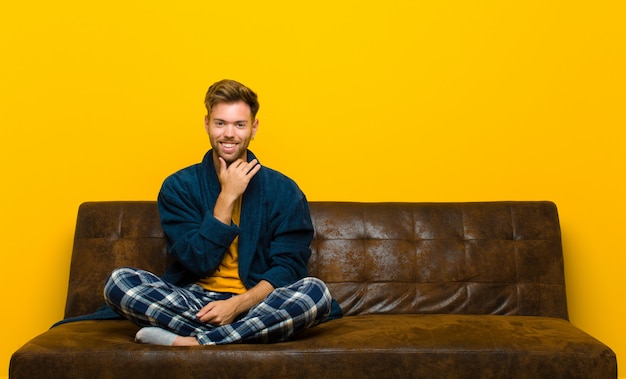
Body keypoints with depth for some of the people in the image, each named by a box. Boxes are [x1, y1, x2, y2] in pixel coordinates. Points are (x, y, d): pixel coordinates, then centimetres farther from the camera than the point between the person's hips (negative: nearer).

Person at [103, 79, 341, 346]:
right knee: (119, 281, -23)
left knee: (316, 292, -30)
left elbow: (289, 266, -5)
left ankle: (189, 343, -25)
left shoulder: (283, 191, 1)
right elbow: (198, 262, -8)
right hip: (193, 302, 1)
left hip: (254, 304, 0)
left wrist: (238, 304, -21)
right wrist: (227, 197, -14)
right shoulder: (179, 186, 1)